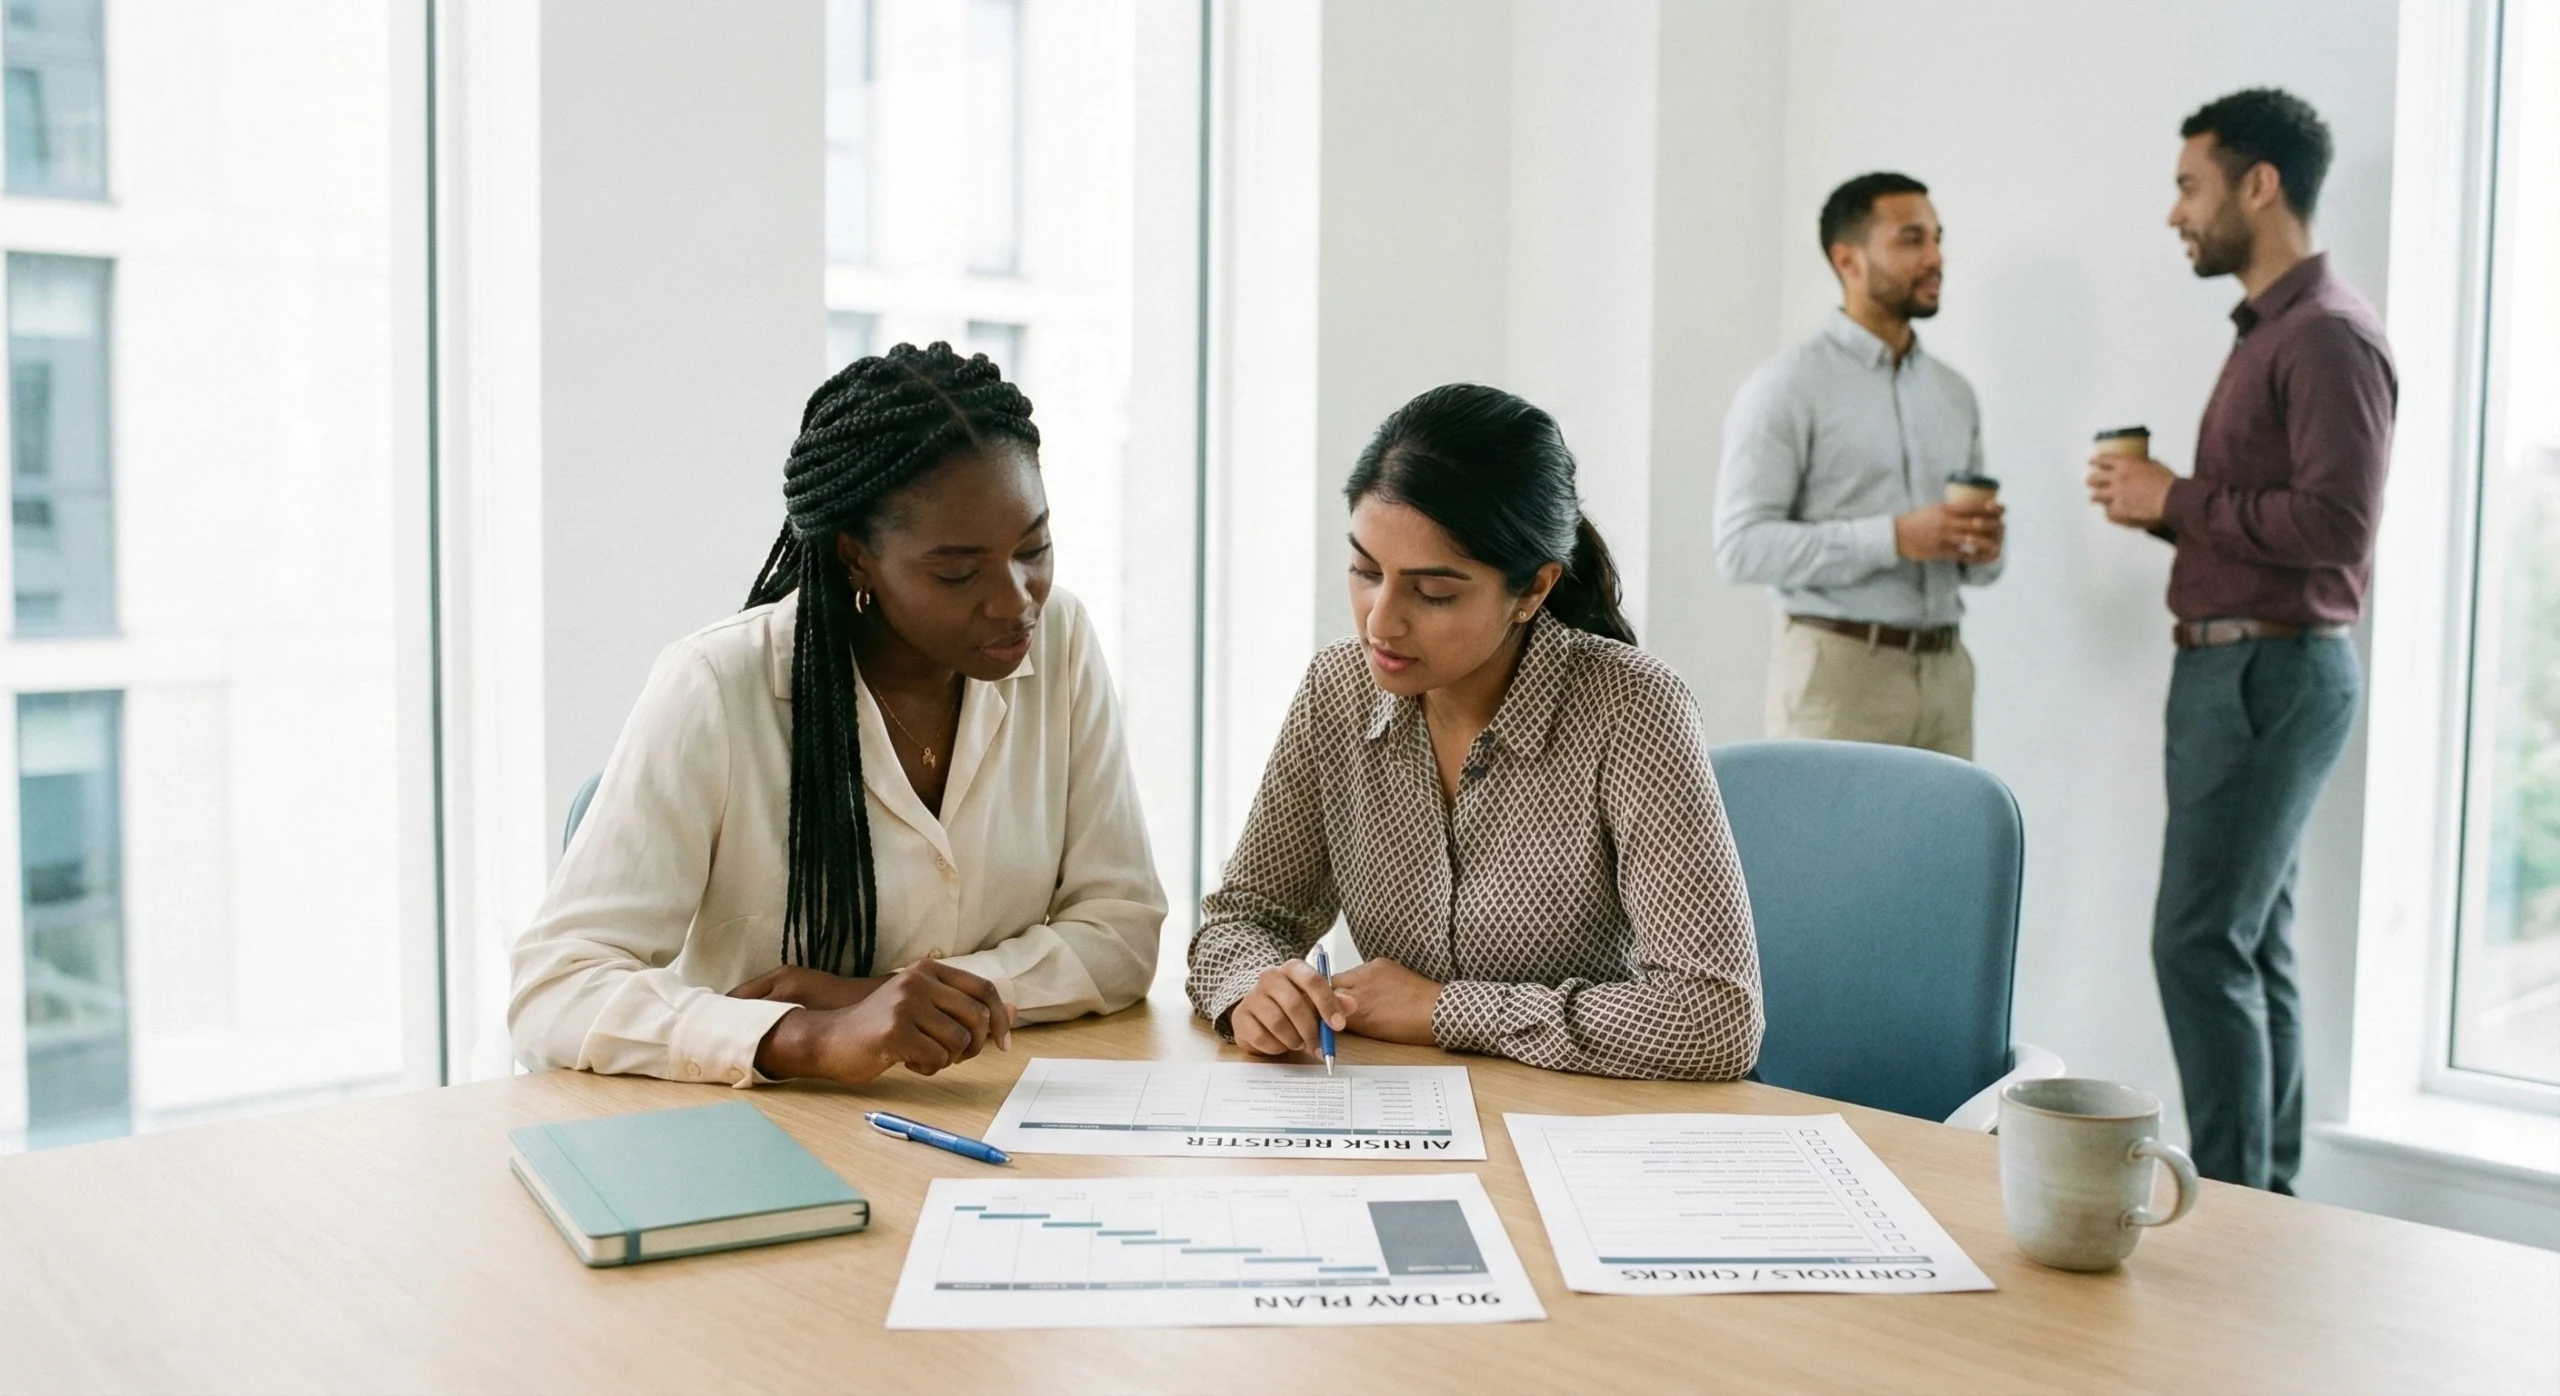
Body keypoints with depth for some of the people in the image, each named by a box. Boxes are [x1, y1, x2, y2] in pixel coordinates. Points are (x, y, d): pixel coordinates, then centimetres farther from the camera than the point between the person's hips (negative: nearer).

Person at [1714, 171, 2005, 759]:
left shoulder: (1953, 392, 14)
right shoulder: (1788, 387, -5)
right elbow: (1743, 547, -14)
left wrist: (1982, 549, -4)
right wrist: (1893, 537, -21)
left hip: (1943, 671, 7)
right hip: (1839, 673, -6)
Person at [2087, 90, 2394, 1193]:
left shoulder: (2327, 335, -13)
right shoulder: (2268, 329, 18)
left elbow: (2335, 525, -22)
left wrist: (2175, 500, -14)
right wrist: (2162, 505, 6)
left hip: (2271, 673, -10)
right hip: (2233, 668, 10)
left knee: (2202, 943, -10)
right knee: (2254, 944, 12)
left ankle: (2231, 1200, -4)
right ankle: (2268, 1195, 20)